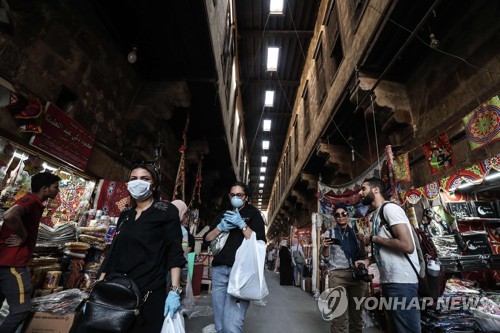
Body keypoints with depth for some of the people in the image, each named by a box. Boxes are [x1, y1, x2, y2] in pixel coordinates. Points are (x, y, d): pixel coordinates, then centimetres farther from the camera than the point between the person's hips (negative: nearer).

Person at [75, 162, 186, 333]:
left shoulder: (166, 211, -5)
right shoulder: (125, 215, 13)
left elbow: (175, 252, -11)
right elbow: (113, 253, 16)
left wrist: (175, 291, -17)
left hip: (148, 293, -5)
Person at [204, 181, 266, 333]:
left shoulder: (253, 213, 6)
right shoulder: (223, 215, 19)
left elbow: (259, 242, -4)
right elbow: (207, 238, 12)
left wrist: (242, 224, -14)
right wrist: (220, 227, -5)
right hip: (219, 270, 5)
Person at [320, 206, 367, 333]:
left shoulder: (355, 233, 13)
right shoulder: (329, 233, 6)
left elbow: (362, 256, 13)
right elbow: (325, 259, 2)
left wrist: (362, 242, -5)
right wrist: (325, 246, -17)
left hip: (357, 274, 3)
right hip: (337, 275, -2)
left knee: (357, 314, 5)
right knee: (339, 316, -7)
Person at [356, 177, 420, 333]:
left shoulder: (389, 208, -13)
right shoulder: (375, 215, 14)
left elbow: (407, 246, -24)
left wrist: (373, 238, -14)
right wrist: (368, 260, 8)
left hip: (401, 281, -9)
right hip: (388, 280, 10)